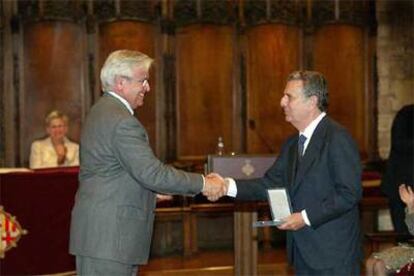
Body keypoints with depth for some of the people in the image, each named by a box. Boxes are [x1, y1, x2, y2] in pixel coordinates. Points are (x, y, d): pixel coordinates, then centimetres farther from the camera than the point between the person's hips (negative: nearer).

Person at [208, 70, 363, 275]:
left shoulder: (338, 138, -13)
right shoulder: (292, 144, 14)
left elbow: (350, 193, -18)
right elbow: (271, 183, 9)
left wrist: (306, 217, -20)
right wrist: (228, 186, -5)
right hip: (304, 255, 8)